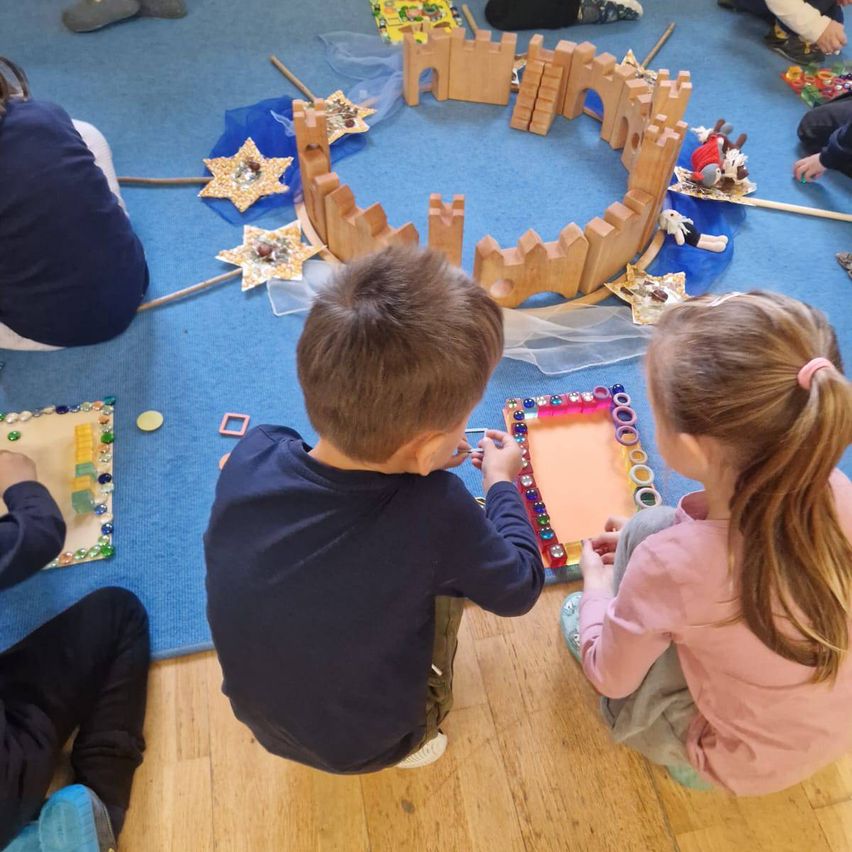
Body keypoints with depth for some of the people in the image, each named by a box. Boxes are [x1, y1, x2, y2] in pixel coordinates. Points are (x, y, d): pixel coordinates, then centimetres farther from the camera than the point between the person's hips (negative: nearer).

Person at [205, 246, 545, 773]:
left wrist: (413, 463, -1)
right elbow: (521, 589, -15)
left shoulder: (251, 456, -25)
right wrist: (503, 483, -2)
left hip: (259, 715, 3)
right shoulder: (435, 513, -36)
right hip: (363, 745, -3)